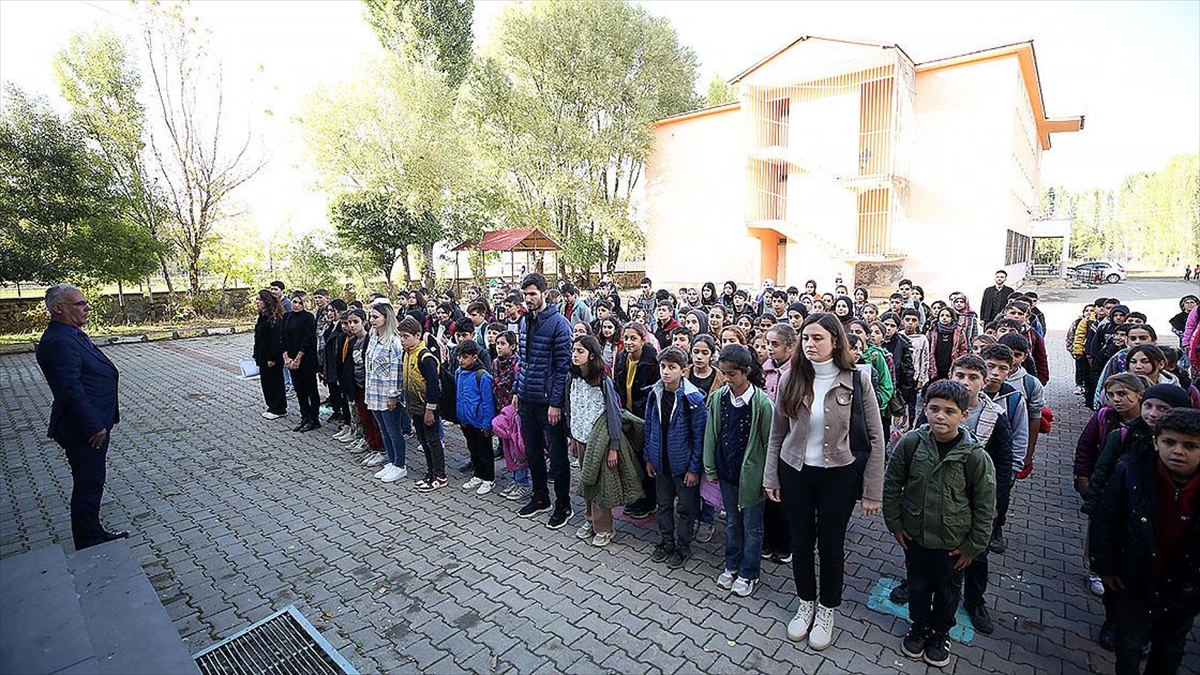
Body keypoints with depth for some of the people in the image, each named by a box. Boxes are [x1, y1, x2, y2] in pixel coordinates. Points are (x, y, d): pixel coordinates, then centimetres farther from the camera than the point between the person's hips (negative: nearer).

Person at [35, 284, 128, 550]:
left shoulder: (72, 335, 11)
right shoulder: (59, 342, -22)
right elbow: (70, 389, -25)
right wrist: (93, 428, -22)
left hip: (93, 424, 10)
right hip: (84, 431, -10)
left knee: (92, 481, 20)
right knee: (88, 485, 1)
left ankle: (94, 535, 34)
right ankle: (88, 546, 15)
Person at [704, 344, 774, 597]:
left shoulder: (761, 403, -18)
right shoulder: (718, 398, -5)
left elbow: (768, 442, -12)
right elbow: (711, 434, 2)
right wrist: (711, 469, 4)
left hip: (751, 474, -4)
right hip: (727, 472, 4)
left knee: (752, 526, 13)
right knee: (732, 522, 21)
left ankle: (749, 573, 31)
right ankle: (732, 566, 38)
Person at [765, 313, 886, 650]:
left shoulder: (857, 380, -12)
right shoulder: (791, 378, -7)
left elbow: (875, 439, -6)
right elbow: (777, 433, 2)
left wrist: (872, 492, -6)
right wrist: (771, 477, 4)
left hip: (838, 476, -2)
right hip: (795, 473, 2)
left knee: (831, 546, 14)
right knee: (801, 543, 16)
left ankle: (827, 611, 38)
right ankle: (806, 604, 40)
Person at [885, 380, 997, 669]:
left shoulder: (975, 456, -19)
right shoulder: (911, 442, -16)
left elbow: (985, 506, -8)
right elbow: (892, 484, -4)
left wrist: (973, 545, -5)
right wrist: (894, 523, -2)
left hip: (953, 542, -1)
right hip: (914, 535, 1)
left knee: (947, 591, 20)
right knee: (918, 585, 20)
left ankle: (940, 633, 45)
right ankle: (919, 626, 45)